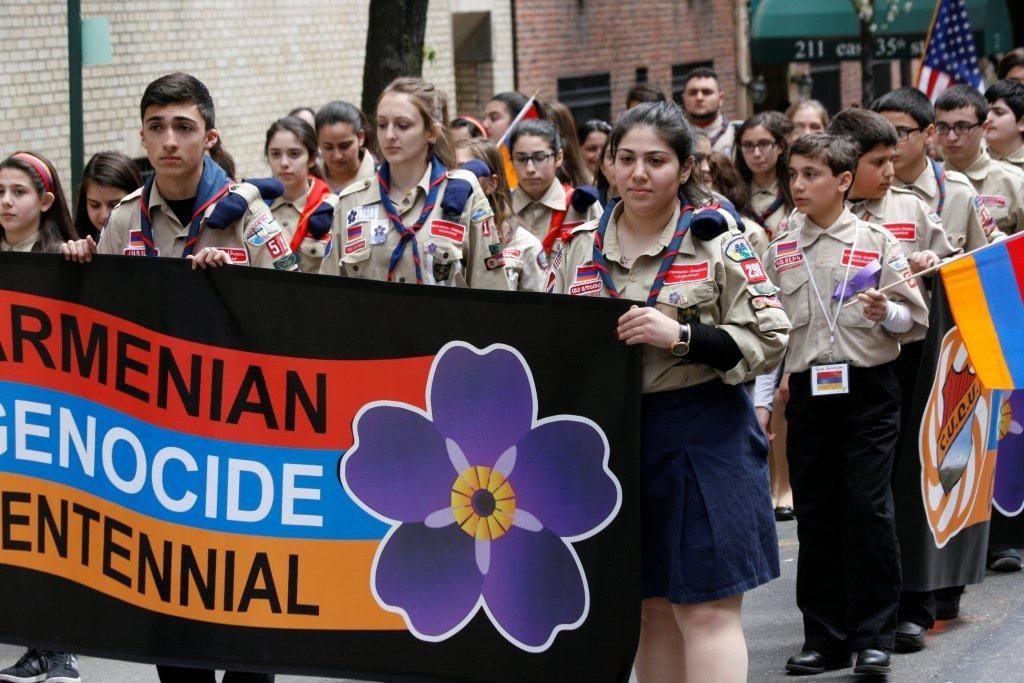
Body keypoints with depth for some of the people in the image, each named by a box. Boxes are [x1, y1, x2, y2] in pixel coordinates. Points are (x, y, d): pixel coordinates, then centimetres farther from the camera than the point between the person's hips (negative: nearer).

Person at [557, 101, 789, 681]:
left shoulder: (717, 242, -4)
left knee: (706, 609, -7)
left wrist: (681, 335, -19)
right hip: (613, 436, 5)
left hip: (702, 436, -5)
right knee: (650, 607, 12)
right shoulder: (584, 246, 10)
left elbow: (768, 339, -9)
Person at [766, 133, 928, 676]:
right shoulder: (779, 253, 9)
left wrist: (886, 313, -20)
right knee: (814, 517, 6)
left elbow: (915, 317, 0)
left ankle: (873, 637, 3)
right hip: (807, 393, 3)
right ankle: (824, 637, 14)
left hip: (867, 391, -3)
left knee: (868, 511, -5)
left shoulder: (877, 242, 1)